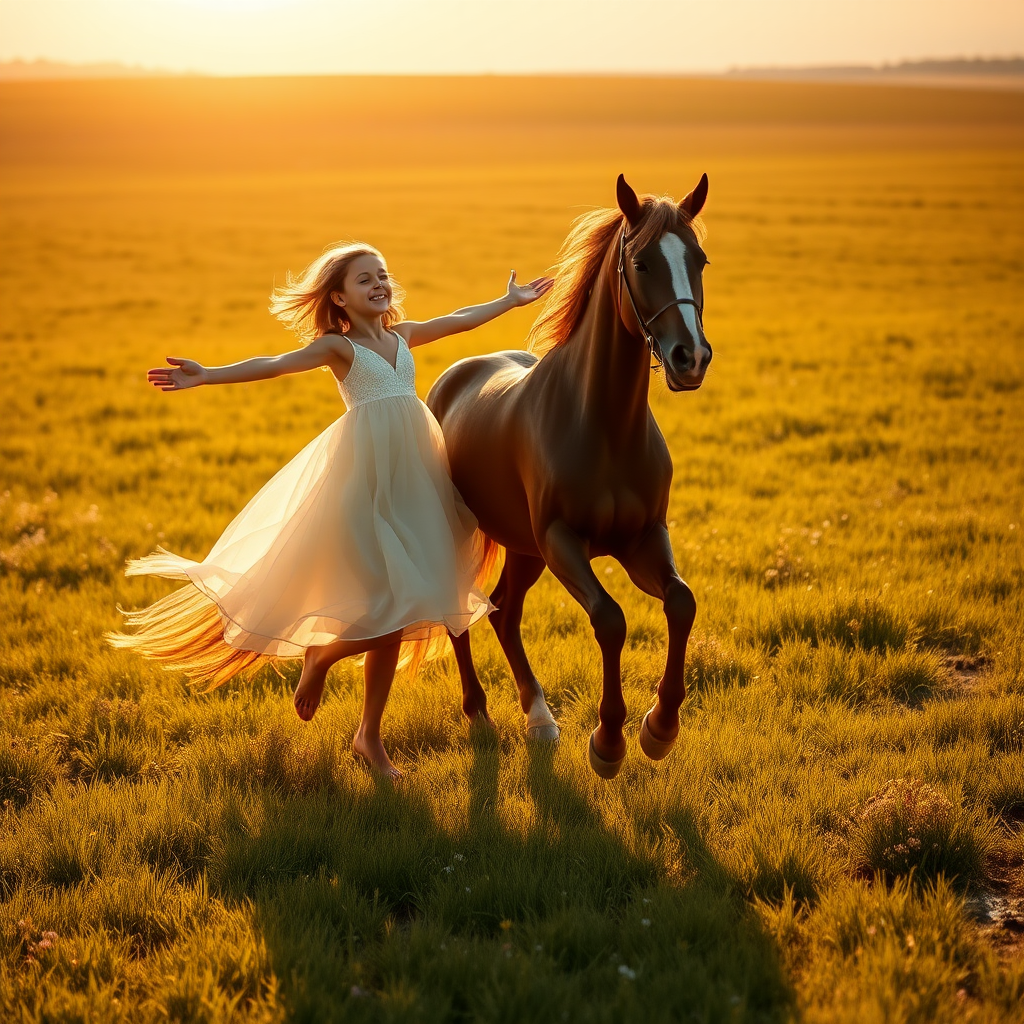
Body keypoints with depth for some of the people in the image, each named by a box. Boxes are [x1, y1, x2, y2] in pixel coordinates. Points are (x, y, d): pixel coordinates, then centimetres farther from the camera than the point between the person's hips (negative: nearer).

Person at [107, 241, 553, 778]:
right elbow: (273, 365, -16)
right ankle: (320, 655, 19)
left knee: (398, 611, 7)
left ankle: (370, 735, 16)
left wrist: (511, 301, 38)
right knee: (391, 604, -12)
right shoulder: (338, 346, -3)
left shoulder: (401, 335, 14)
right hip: (367, 474, -6)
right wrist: (206, 376, -29)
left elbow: (459, 320, 28)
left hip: (412, 470, 6)